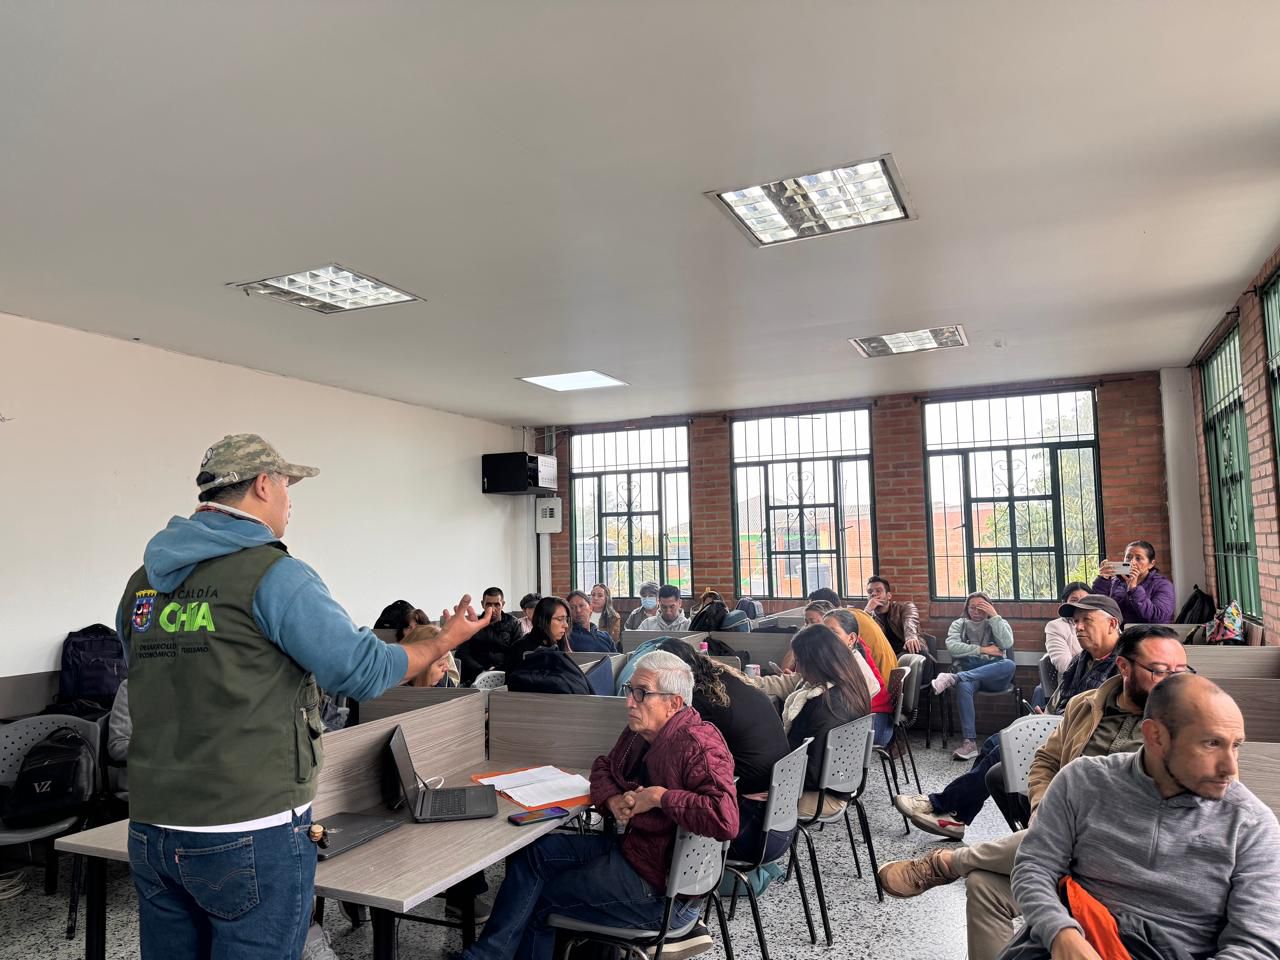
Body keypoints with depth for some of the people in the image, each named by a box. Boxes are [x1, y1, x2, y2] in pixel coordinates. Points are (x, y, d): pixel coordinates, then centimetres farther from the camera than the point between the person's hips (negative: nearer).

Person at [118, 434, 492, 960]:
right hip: (249, 837, -7)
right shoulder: (272, 573, -14)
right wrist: (445, 641, 2)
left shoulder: (143, 582, 8)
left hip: (151, 831, 7)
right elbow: (363, 670, -14)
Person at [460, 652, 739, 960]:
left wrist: (660, 796, -27)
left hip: (661, 890, -9)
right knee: (532, 853, 8)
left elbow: (726, 819, -37)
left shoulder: (699, 747, -25)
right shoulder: (640, 731, 3)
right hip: (628, 846, 9)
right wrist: (613, 799, -5)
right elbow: (603, 767, 18)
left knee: (536, 901, 1)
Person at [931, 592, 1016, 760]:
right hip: (968, 672, -1)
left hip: (994, 675, 1)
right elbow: (952, 647, -2)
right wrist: (982, 649, -7)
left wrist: (994, 616, -4)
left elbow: (1006, 644, -5)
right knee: (963, 686, -38)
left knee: (1009, 665, -35)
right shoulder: (959, 624, 18)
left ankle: (953, 678, -41)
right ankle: (969, 742, -41)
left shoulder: (999, 623, 18)